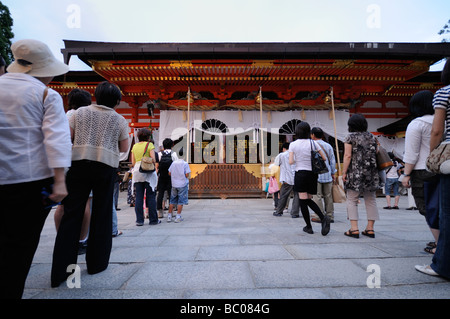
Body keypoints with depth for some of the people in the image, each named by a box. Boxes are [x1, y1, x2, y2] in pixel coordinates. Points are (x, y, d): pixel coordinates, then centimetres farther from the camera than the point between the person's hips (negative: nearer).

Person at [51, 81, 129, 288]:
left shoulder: (80, 112, 11)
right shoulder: (119, 120, 8)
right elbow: (124, 148, 9)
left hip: (79, 162, 2)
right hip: (106, 166, -1)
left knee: (71, 214, 4)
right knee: (101, 215, 8)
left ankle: (60, 272, 5)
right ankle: (96, 264, 18)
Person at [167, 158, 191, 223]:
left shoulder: (173, 163, 7)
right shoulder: (185, 164, -5)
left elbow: (169, 173, 6)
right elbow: (187, 175, -11)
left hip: (174, 184, 4)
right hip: (183, 184, -4)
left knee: (172, 201, 12)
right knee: (181, 201, 3)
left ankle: (169, 216, 16)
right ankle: (178, 217, 4)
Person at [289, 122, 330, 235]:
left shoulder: (293, 144, -4)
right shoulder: (313, 143, 1)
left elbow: (291, 161, -9)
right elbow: (324, 158, 2)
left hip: (300, 173, -3)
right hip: (312, 174, 3)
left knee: (303, 201, 3)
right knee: (309, 200, 17)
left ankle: (308, 227, 7)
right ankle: (323, 218, -3)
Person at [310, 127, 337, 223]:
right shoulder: (328, 146, 10)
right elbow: (333, 161, 13)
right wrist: (333, 173, 20)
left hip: (316, 174, -5)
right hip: (327, 174, 5)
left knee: (317, 196, 0)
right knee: (328, 196, 10)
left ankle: (320, 216, 2)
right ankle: (330, 216, 15)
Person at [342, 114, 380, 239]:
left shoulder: (350, 137, -3)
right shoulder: (371, 137, 13)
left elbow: (348, 156, -10)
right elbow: (376, 154, 12)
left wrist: (344, 172, -9)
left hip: (355, 173, -5)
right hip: (371, 173, 5)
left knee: (352, 200, 1)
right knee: (370, 200, 10)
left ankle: (354, 229, -3)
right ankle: (370, 229, 14)